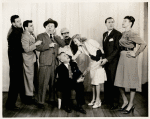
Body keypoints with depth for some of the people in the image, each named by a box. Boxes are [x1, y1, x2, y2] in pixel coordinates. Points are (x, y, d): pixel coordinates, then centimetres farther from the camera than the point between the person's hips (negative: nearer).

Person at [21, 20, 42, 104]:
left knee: (33, 77, 15)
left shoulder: (32, 34, 11)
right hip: (28, 60, -9)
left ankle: (31, 94, 27)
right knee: (29, 78, -1)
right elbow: (26, 49, -25)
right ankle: (29, 97, 10)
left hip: (33, 59, 9)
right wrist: (36, 44, -23)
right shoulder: (24, 36, -17)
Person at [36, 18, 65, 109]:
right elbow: (38, 47, -6)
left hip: (55, 63, 4)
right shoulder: (41, 36, 7)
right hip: (45, 62, -4)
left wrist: (55, 35, -3)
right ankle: (41, 102, 0)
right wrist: (48, 45, -15)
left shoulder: (56, 37, 21)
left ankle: (52, 99, 20)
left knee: (53, 82, 8)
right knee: (43, 83, -6)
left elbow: (63, 44, 3)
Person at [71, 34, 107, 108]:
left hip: (99, 63, -6)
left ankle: (98, 100, 1)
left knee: (97, 82, -6)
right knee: (93, 82, 8)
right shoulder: (80, 48, 5)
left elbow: (100, 49, -10)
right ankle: (94, 99, 19)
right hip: (92, 63, 6)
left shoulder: (89, 42, -13)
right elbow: (74, 57, 0)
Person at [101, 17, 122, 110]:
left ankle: (115, 102, 10)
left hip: (113, 62, -6)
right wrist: (103, 58, 9)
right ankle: (107, 99, 25)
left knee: (113, 82, -1)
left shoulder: (117, 34, -8)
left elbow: (117, 49, -14)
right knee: (107, 81, 11)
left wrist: (107, 59, -17)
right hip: (106, 61, 7)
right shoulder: (104, 34, 16)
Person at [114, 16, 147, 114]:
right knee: (120, 81, 9)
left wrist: (135, 54, -15)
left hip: (129, 58, -8)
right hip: (122, 58, 8)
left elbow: (143, 44, -20)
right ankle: (125, 101, 24)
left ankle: (131, 104, 12)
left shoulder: (132, 34, -11)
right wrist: (122, 53, 12)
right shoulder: (123, 34, 13)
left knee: (131, 81, 1)